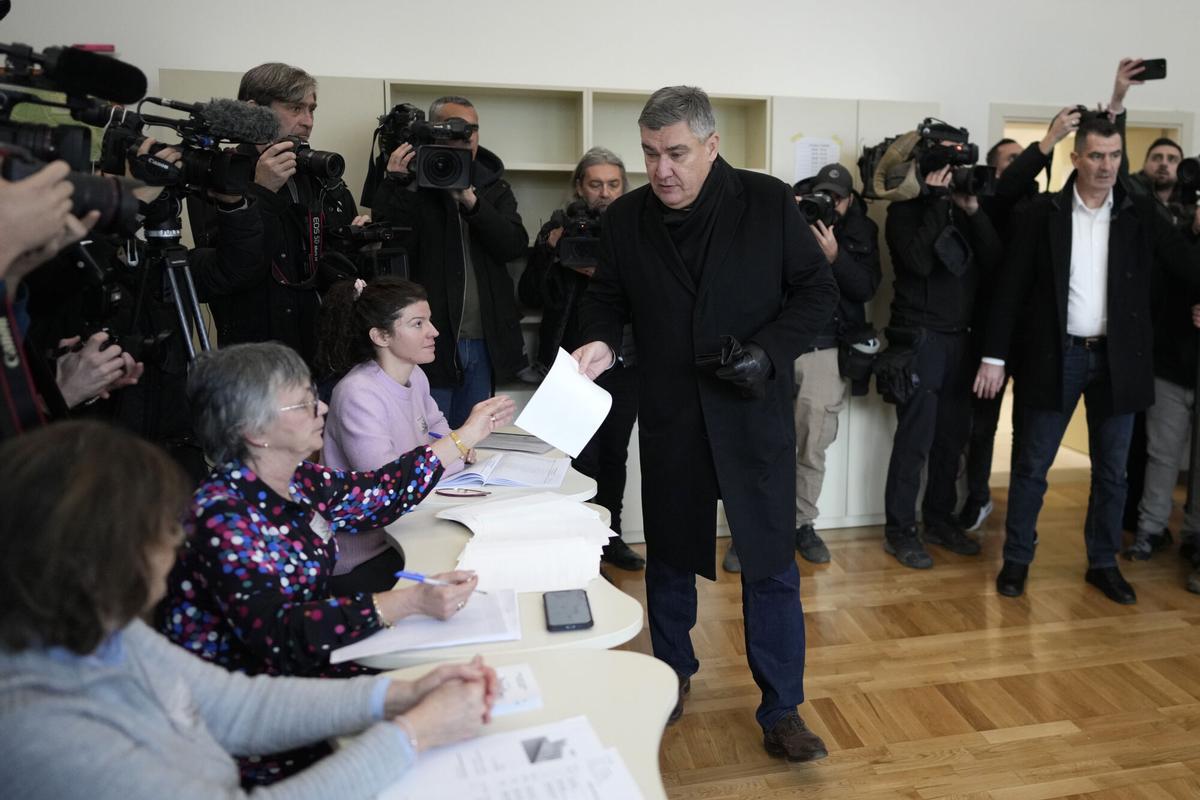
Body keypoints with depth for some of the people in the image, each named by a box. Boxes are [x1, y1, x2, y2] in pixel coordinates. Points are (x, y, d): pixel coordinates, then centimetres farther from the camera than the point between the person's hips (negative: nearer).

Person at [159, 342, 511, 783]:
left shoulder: (298, 481, -1)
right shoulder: (222, 516, -23)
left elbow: (376, 494, 11)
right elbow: (277, 634, -30)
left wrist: (466, 437, 14)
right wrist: (411, 602, -36)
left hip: (311, 668, 7)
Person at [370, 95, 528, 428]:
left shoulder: (494, 187, 11)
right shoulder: (412, 182, -2)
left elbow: (515, 246, -6)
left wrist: (470, 200, -18)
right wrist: (397, 185, -22)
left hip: (483, 341, 4)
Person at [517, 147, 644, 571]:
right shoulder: (559, 228, 3)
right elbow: (529, 294, 0)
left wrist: (604, 273, -18)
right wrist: (551, 250, -13)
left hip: (624, 362, 2)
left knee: (615, 453, 10)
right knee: (583, 456, -4)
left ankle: (610, 536, 25)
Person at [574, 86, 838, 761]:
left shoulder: (770, 203, -6)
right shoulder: (627, 217, 1)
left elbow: (818, 291, -2)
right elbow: (608, 297, 10)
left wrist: (769, 351, -17)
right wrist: (602, 340, -12)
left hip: (754, 415, -2)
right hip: (669, 419, 3)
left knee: (771, 564, 4)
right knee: (669, 554, 17)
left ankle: (782, 709, 21)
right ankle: (673, 673, 39)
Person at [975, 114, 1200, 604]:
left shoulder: (1141, 215, 4)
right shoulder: (1040, 214, -2)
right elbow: (1012, 288, -3)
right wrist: (995, 355, -5)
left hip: (1117, 358, 2)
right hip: (1055, 356, -2)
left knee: (1111, 469, 11)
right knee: (1031, 466, 4)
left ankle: (1103, 563, 26)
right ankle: (1017, 559, 18)